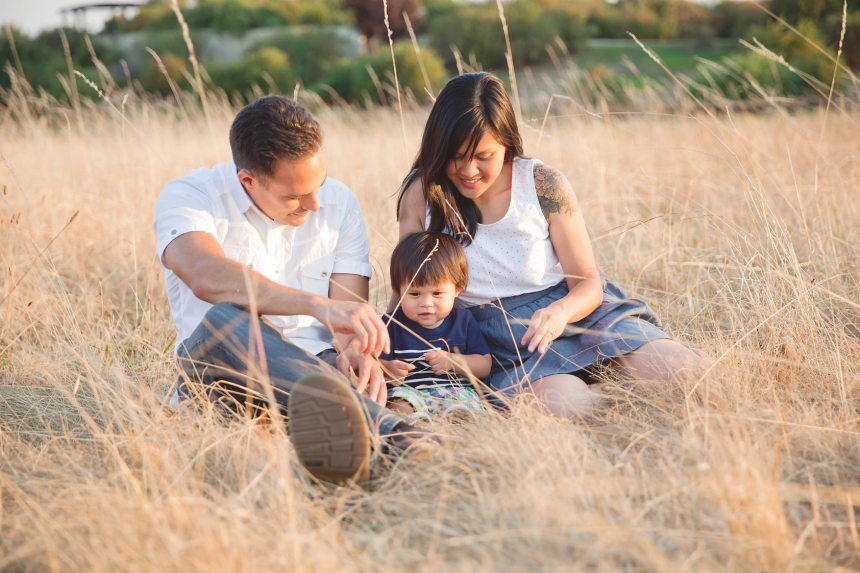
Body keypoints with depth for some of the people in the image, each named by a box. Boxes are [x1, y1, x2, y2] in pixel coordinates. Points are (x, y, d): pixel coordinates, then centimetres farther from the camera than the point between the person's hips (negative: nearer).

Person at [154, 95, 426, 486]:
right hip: (221, 365, -3)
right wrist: (319, 305, -41)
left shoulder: (339, 202, 8)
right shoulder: (187, 198, -7)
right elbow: (207, 277, -29)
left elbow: (349, 308, 2)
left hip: (315, 366, 4)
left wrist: (357, 351, -24)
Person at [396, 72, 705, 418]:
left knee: (683, 369, -21)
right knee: (566, 404, -35)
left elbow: (588, 283, -4)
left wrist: (561, 311, -29)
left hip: (573, 309, 2)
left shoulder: (543, 185, -8)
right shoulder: (422, 193, -7)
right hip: (500, 336, -1)